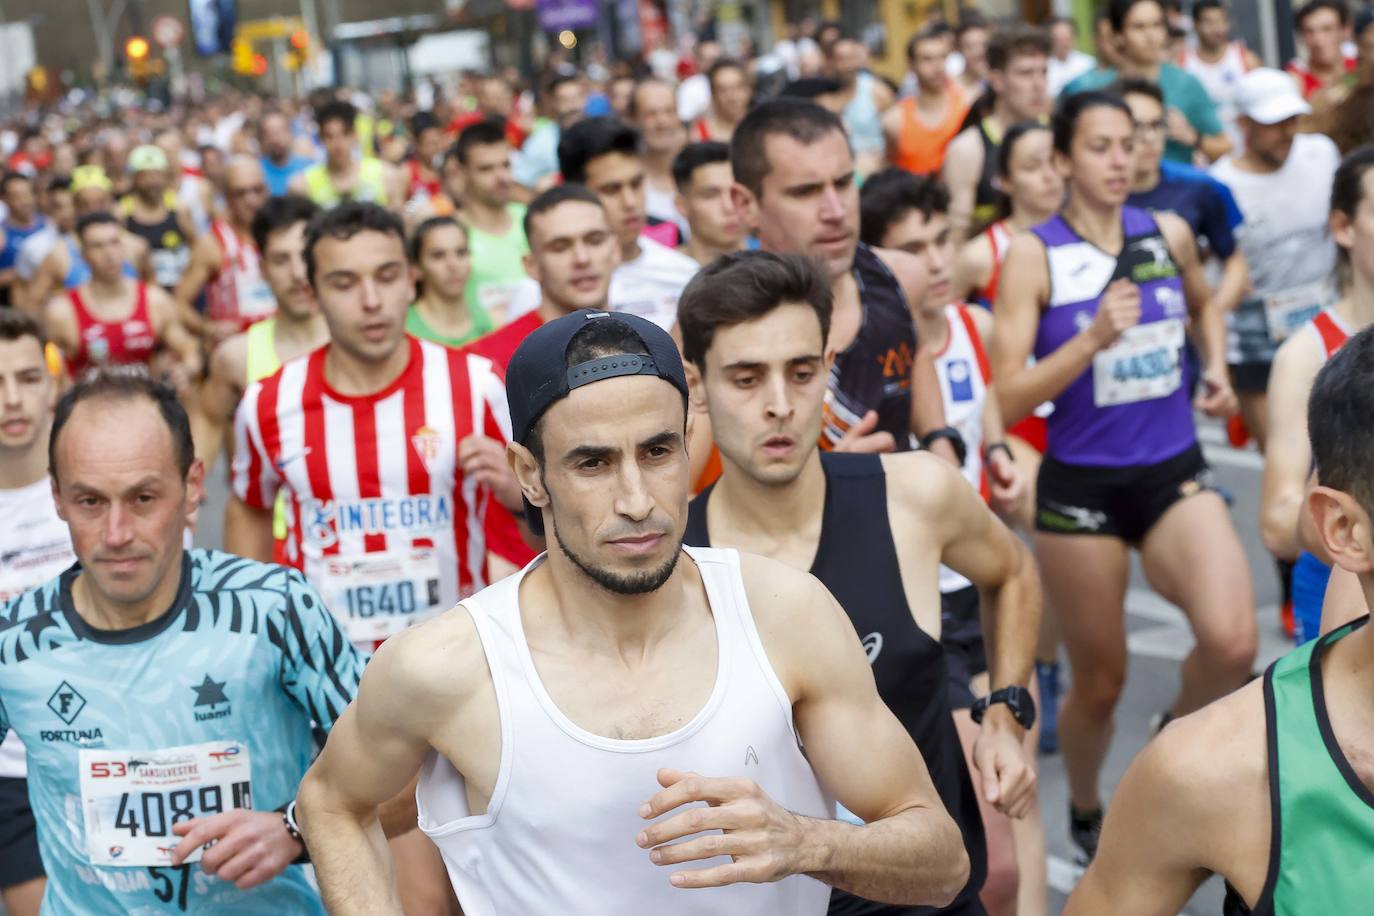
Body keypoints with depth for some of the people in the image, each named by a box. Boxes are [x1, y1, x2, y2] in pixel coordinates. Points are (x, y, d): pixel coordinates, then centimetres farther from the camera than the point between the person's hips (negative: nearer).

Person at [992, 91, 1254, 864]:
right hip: (1081, 485, -2)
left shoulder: (1169, 234, 3)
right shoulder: (1033, 255, -9)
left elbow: (1204, 305, 27)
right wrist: (1092, 341, -25)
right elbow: (1009, 398, -13)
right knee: (1101, 682, 9)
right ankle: (1086, 812, 39)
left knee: (1233, 642, -22)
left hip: (1175, 472, 3)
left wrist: (1217, 368, 8)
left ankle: (1181, 731, 11)